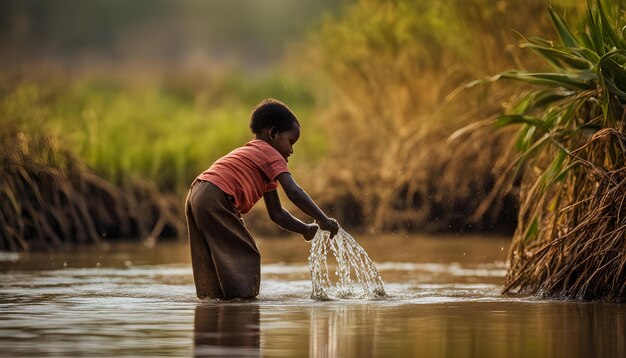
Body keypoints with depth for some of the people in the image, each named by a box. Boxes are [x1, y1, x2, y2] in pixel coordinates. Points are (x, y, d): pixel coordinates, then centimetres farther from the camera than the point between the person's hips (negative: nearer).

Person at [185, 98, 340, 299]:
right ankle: (241, 296, -9)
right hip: (214, 201, -10)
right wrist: (324, 221, -10)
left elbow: (276, 214, 29)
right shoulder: (271, 155, 2)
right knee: (245, 256, -6)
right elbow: (294, 193, -13)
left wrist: (305, 229, 18)